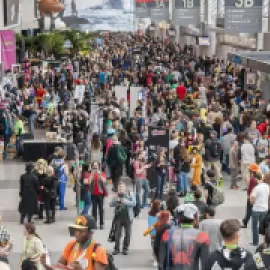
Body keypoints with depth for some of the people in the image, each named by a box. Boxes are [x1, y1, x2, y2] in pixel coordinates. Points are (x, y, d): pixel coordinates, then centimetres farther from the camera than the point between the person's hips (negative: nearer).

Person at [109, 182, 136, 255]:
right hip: (118, 217, 1)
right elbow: (111, 204, 2)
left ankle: (125, 248, 12)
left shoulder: (129, 195, 3)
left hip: (128, 217, -1)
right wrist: (115, 199, -14)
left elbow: (134, 203, -5)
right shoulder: (116, 196, 8)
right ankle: (116, 249, 5)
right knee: (117, 233, -1)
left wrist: (126, 202, -18)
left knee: (127, 233, 3)